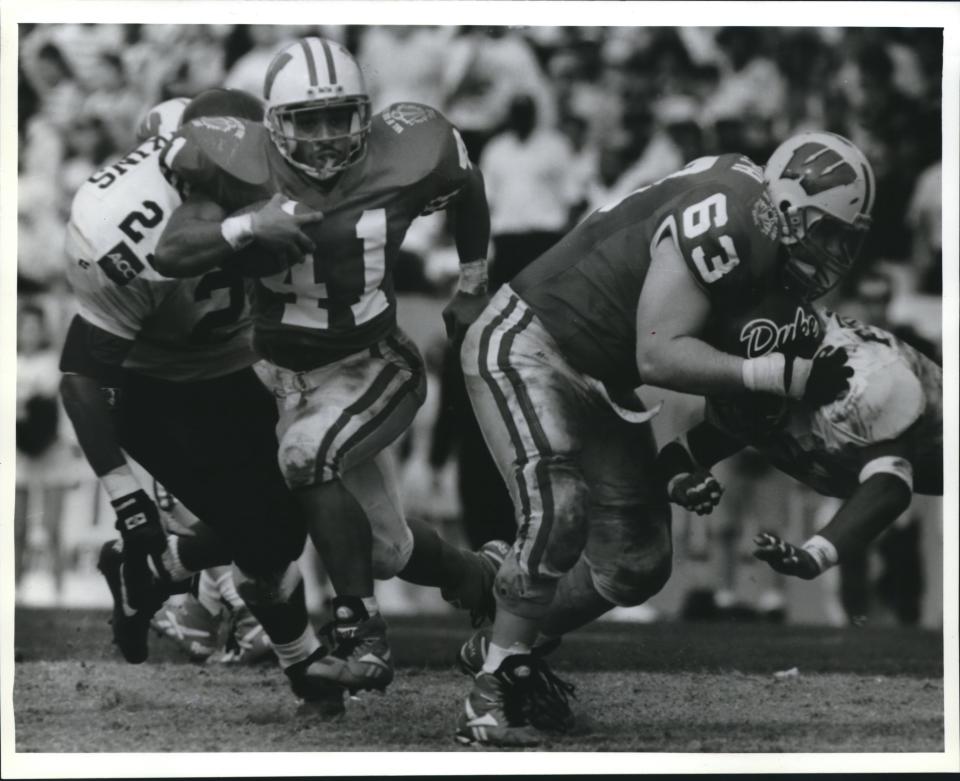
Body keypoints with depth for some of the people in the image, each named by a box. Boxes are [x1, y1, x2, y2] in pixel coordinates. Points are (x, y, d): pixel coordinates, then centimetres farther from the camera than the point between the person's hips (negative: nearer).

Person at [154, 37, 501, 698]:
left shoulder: (400, 158, -16)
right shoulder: (244, 168, -17)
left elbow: (468, 188, 7)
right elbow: (170, 253, -23)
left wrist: (473, 288, 16)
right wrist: (247, 227, -39)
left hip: (378, 366, -3)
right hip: (293, 377, 3)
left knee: (307, 453, -33)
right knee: (388, 549, 11)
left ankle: (362, 633, -24)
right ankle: (482, 576, 45)